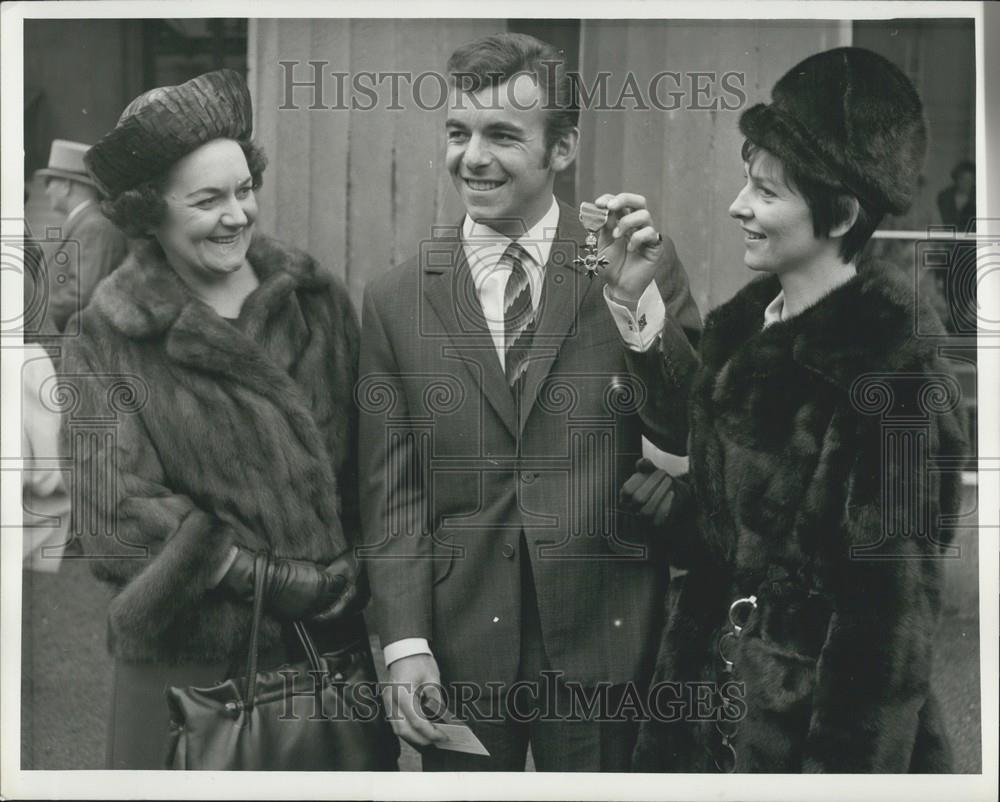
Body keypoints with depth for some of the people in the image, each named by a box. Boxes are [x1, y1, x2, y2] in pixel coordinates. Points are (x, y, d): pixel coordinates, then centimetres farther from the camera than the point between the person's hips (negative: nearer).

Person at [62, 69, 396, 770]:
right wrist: (268, 577, -16)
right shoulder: (108, 340, -3)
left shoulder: (318, 300, 6)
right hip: (193, 660, -2)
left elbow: (369, 456, 9)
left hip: (341, 642, 3)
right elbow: (117, 513, -11)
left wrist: (357, 574, -5)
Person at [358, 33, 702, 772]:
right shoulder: (396, 302, 1)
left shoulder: (637, 264, -2)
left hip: (602, 641, -1)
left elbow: (696, 436, -6)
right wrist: (404, 642, -7)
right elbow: (393, 491, 2)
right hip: (459, 649, 1)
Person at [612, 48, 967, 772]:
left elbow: (890, 610, -18)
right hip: (713, 690, 7)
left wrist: (849, 764, -18)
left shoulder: (892, 378, -19)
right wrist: (677, 507, -4)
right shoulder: (746, 324, 4)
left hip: (815, 717, -7)